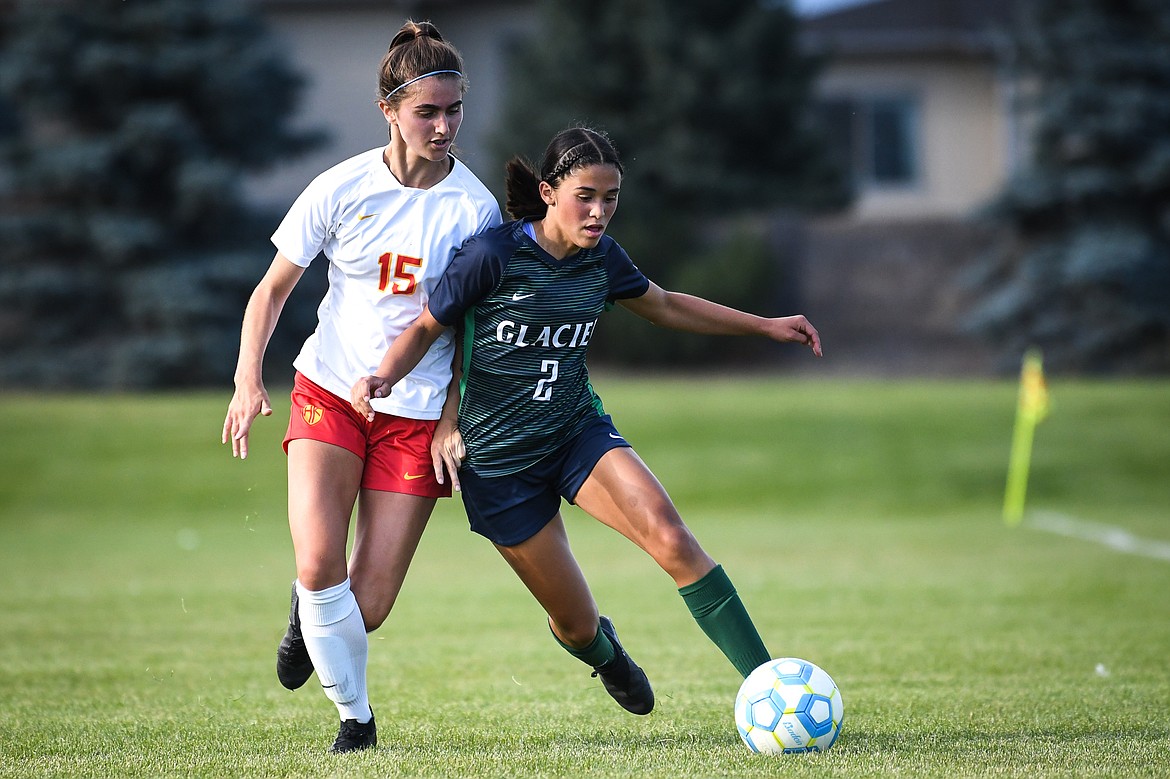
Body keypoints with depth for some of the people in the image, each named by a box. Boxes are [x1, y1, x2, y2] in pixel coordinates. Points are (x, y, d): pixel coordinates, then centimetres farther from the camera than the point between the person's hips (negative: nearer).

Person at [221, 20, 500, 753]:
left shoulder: (474, 208, -7)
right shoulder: (343, 188, -7)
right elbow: (275, 287, 3)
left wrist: (452, 423, -6)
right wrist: (249, 378, -10)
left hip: (417, 412, 0)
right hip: (330, 389, 0)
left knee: (367, 608, -3)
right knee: (319, 565, -22)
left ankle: (311, 616, 35)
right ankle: (355, 713, 3)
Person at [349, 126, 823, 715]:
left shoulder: (601, 257, -1)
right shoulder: (495, 255, -18)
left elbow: (664, 306, 18)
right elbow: (425, 329, -7)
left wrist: (765, 326, 18)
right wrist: (383, 377, -27)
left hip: (579, 431, 4)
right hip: (498, 460, -4)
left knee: (670, 537, -24)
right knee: (578, 626, 2)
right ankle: (604, 653, 42)